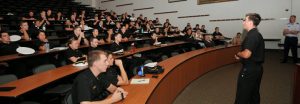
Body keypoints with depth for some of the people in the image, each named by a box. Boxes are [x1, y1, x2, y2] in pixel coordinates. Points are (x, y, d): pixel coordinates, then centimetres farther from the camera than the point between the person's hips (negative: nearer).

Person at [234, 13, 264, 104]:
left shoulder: (252, 35, -20)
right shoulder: (257, 34, 12)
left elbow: (246, 54, -29)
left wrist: (238, 54, -9)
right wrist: (241, 56, 7)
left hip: (250, 69, -10)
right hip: (257, 68, 10)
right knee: (254, 95, 20)